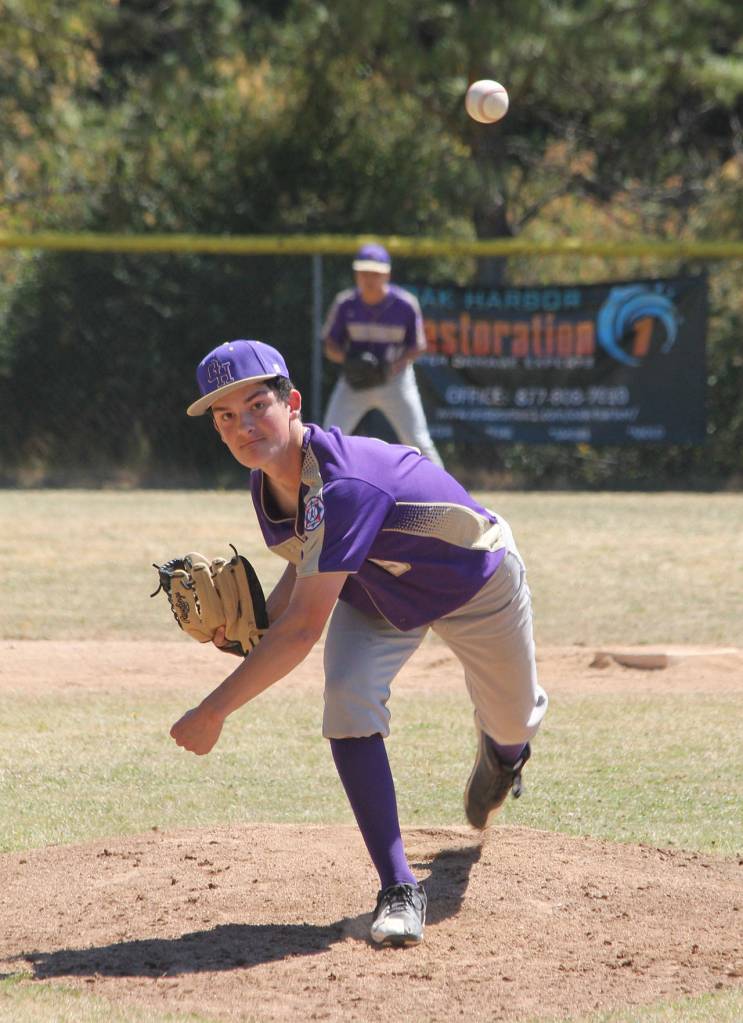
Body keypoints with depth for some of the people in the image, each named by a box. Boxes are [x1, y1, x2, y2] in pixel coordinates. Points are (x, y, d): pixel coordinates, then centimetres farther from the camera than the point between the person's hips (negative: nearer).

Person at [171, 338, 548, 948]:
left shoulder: (345, 486, -45)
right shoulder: (270, 482, -19)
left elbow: (304, 629, -46)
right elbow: (308, 564, 1)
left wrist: (213, 712, -44)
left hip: (477, 584, -5)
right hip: (379, 599, 5)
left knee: (513, 726, 16)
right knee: (349, 700, -23)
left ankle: (502, 748, 58)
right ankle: (399, 890, -17)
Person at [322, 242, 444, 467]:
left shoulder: (405, 304, -13)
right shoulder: (345, 303, -8)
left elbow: (418, 346, -3)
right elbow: (330, 347, 0)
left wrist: (392, 367, -20)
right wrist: (347, 359, -22)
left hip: (396, 380, -1)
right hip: (354, 382, 1)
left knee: (419, 444, -5)